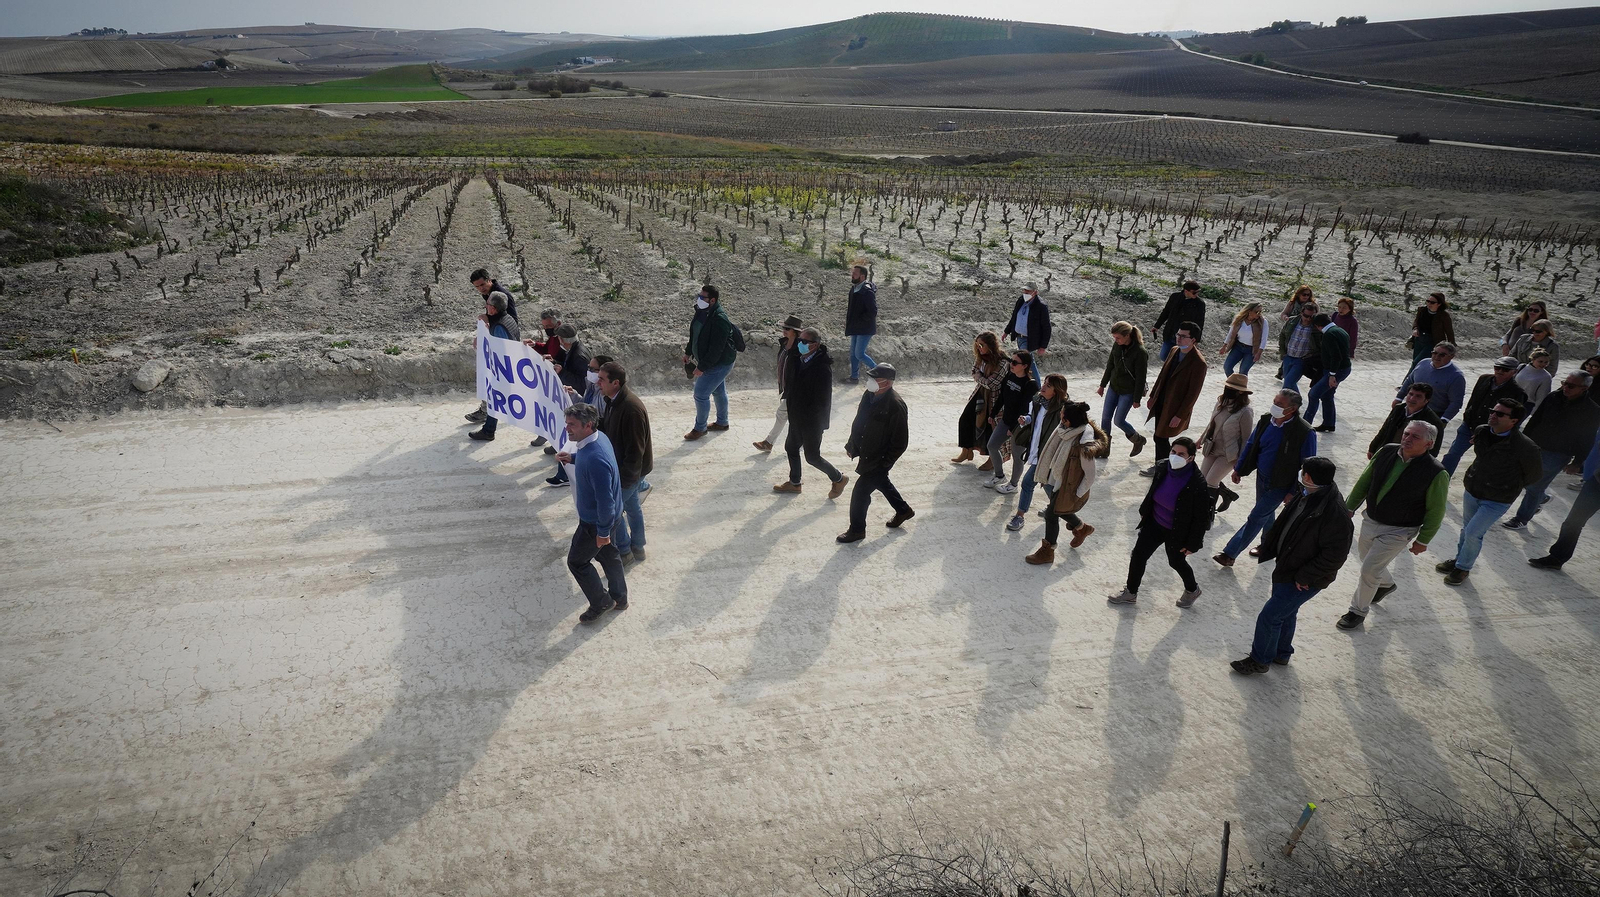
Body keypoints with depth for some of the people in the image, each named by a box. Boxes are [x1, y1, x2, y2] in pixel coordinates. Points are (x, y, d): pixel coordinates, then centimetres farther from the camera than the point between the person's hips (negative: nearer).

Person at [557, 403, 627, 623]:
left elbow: (605, 500, -32)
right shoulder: (597, 437, -8)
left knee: (577, 561, 12)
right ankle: (619, 598, 45)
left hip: (595, 522, -9)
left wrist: (603, 531, -22)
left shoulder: (595, 460, -38)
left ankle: (601, 602, 29)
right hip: (604, 515, 9)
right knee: (607, 553, 26)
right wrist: (573, 458, 1)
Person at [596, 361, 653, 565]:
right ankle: (637, 548, 38)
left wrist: (624, 478, -24)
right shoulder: (611, 401, -1)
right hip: (622, 465, 10)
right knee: (631, 505, 21)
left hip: (630, 470, -10)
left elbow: (635, 450, -28)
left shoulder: (631, 409, -32)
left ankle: (624, 552, 19)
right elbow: (605, 428, 13)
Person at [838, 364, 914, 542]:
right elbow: (858, 422, 12)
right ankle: (903, 510, 50)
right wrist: (851, 445, 12)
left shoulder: (896, 406, -27)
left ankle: (857, 530, 19)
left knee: (860, 492, -2)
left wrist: (884, 463, -18)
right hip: (865, 453, 8)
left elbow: (900, 442, -21)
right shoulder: (869, 396, -3)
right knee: (881, 483, 27)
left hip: (878, 460, -8)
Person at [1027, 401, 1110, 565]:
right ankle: (1082, 528, 53)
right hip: (1056, 480, 8)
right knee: (1060, 510, 26)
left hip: (1069, 487, -8)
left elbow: (1090, 476, -23)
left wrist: (1077, 495, -15)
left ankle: (1047, 552, 25)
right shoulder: (1066, 431, -12)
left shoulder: (1084, 446, -34)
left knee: (1051, 514, 5)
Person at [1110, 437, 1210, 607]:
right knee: (1138, 555, 8)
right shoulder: (1164, 468, -14)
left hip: (1177, 533, -5)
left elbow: (1201, 518, -20)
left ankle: (1192, 590, 50)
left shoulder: (1198, 485, -30)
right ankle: (1130, 593, 28)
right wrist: (1144, 511, 16)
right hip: (1154, 523, 5)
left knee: (1176, 562, 18)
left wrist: (1193, 544, -14)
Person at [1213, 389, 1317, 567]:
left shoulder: (1305, 433, -25)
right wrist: (1239, 469, 11)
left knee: (1256, 518, -1)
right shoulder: (1266, 421, -7)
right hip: (1262, 478, 6)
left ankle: (1229, 553, 4)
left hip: (1280, 485, -6)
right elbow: (1251, 445, 7)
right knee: (1266, 515, 23)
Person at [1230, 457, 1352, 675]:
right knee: (1286, 612, 26)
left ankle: (1259, 660, 19)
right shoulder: (1306, 494, -4)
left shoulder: (1335, 513, -32)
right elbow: (1283, 523, 12)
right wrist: (1266, 548, 11)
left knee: (1269, 616, 0)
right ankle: (1281, 653, 47)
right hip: (1287, 566, 9)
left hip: (1304, 580, -9)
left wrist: (1305, 577, -22)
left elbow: (1335, 555, -28)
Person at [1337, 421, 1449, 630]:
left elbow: (1435, 511, -11)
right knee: (1368, 560, 24)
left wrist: (1423, 540, -7)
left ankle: (1358, 611, 18)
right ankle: (1386, 584, 57)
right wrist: (1350, 507, 9)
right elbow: (1364, 481, 5)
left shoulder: (1436, 473, -22)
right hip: (1371, 521, 5)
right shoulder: (1386, 452, -9)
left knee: (1369, 569, -4)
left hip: (1398, 532, -5)